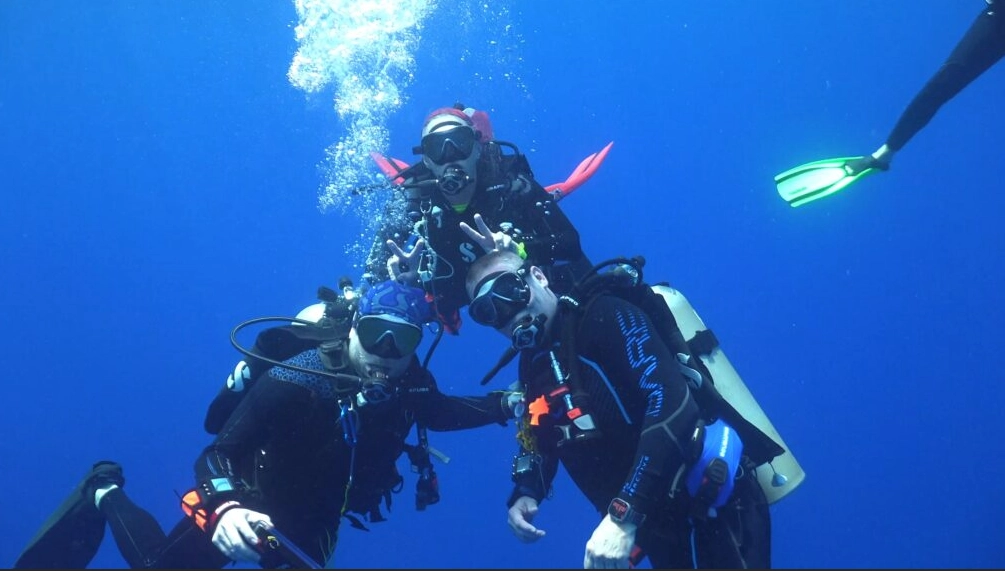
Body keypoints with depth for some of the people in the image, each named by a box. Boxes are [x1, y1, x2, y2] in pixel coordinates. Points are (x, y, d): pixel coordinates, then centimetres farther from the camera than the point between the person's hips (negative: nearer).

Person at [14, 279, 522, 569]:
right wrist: (224, 509, -56)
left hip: (313, 521, 5)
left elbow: (438, 412, 6)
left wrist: (504, 406, -9)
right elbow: (217, 453, -35)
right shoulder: (295, 383, -35)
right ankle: (106, 496, 29)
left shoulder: (410, 382, -19)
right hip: (254, 503, -5)